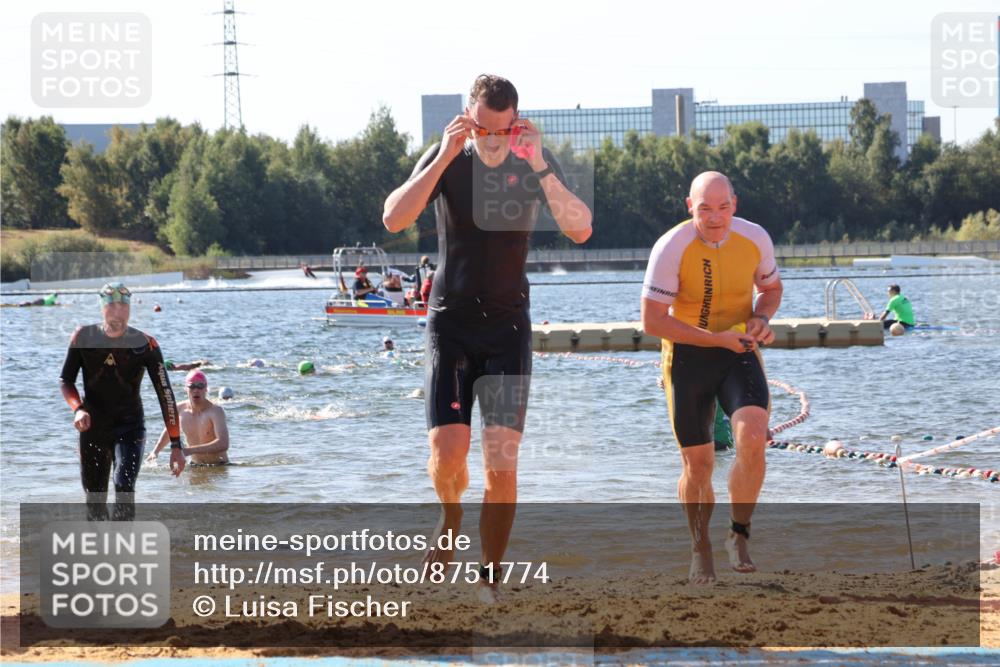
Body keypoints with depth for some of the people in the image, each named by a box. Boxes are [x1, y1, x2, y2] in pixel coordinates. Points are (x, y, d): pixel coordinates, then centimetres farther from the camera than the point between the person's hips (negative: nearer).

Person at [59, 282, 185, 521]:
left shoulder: (145, 345, -10)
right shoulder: (84, 337, -5)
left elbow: (165, 394, -9)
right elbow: (66, 380, 5)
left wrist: (176, 445, -11)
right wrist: (78, 409, -16)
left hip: (130, 427, -2)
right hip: (93, 427, 2)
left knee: (124, 487, -24)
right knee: (94, 501, 6)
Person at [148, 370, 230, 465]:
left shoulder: (215, 411, -19)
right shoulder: (180, 409, -1)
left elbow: (223, 444, -33)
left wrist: (190, 450, -39)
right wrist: (155, 451, 12)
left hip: (218, 466, -5)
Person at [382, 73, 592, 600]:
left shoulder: (536, 163, -3)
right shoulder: (446, 158, -5)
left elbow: (580, 230, -16)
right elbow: (394, 218, -19)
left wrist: (539, 167, -25)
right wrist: (445, 158, -25)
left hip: (508, 325, 0)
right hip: (450, 323, 0)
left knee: (502, 462, -7)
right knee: (447, 453, -12)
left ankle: (491, 577, 4)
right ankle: (451, 516, 22)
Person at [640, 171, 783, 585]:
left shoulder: (755, 239, -8)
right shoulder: (671, 248, -19)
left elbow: (771, 287, 12)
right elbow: (652, 320, -17)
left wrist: (761, 318, -10)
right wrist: (718, 339, -21)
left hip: (740, 353, 2)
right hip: (688, 355, -1)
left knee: (752, 438, -23)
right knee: (698, 464, 4)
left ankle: (739, 536, -5)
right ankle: (700, 549, 28)